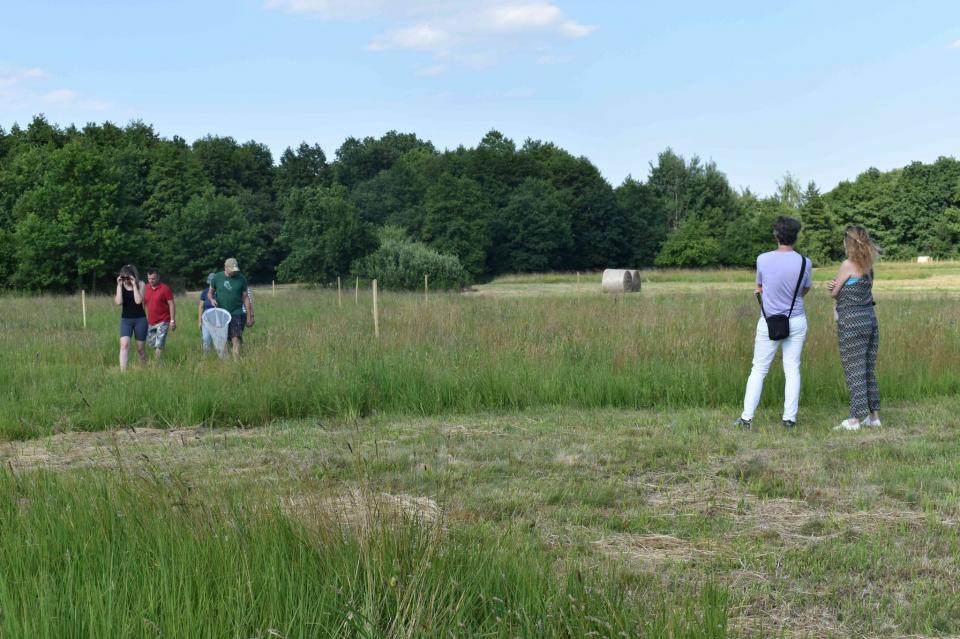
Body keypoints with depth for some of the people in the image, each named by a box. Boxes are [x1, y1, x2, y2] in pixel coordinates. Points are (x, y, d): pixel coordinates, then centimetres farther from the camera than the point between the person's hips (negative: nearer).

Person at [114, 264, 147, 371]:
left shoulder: (140, 284, -5)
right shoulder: (121, 286, 1)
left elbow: (138, 301, -18)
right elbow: (119, 302, -12)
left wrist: (134, 285, -18)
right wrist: (119, 285, -13)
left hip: (140, 319, -1)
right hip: (125, 319, 1)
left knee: (140, 348, 8)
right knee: (124, 345, -19)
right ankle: (123, 371, -25)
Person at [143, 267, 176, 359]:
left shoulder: (165, 289, -11)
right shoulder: (146, 288, 5)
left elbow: (171, 304, -11)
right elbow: (143, 303, 17)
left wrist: (173, 321, -16)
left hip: (162, 322, -6)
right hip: (150, 322, 6)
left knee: (159, 345, -11)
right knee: (151, 343, 13)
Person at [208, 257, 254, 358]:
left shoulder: (241, 279, 0)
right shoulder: (217, 277, 2)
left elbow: (245, 298, 6)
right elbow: (210, 293, 14)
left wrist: (249, 316, 5)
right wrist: (212, 299, -10)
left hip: (236, 313, -2)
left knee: (235, 339, -16)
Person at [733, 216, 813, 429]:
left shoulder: (763, 259, -10)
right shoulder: (805, 263, -7)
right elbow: (805, 291, 10)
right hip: (796, 321, 1)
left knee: (758, 369, 6)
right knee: (792, 369, 8)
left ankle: (747, 417, 3)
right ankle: (790, 418, 8)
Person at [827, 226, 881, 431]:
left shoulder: (848, 265, -12)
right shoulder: (868, 265, 10)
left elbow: (834, 293, -5)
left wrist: (834, 288, 16)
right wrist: (835, 286, -1)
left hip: (852, 323, -8)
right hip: (870, 320, 8)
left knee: (854, 370, -4)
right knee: (868, 370, 13)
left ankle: (856, 418, -2)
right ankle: (874, 415, 17)